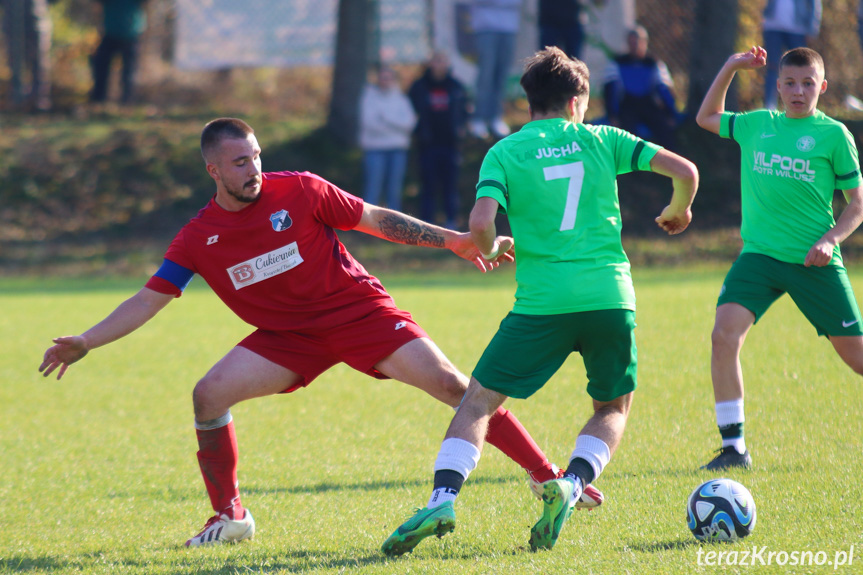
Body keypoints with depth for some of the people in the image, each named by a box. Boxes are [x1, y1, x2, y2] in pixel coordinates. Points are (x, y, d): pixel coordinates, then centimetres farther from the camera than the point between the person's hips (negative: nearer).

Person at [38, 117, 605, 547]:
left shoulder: (299, 192, -11)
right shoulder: (198, 239, -5)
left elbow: (376, 220, -2)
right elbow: (149, 300, -1)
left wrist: (454, 240, -4)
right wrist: (84, 342, -11)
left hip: (359, 309, -3)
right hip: (287, 335, 3)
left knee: (449, 383, -17)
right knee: (209, 395, -16)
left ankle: (548, 477, -10)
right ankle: (230, 516, 2)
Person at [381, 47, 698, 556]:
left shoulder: (505, 152, 4)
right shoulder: (602, 140, 9)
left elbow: (481, 223, -10)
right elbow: (685, 171, 5)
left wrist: (491, 248, 13)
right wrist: (679, 211, 27)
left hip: (542, 303, -1)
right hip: (610, 299, 1)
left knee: (479, 401, 7)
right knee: (613, 408, 20)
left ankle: (443, 499, -13)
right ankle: (572, 485, -8)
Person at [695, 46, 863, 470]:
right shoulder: (757, 124, 10)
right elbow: (706, 118, 28)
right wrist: (730, 69, 18)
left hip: (814, 261, -2)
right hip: (759, 255, 2)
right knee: (725, 333, -18)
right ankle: (733, 446, -11)